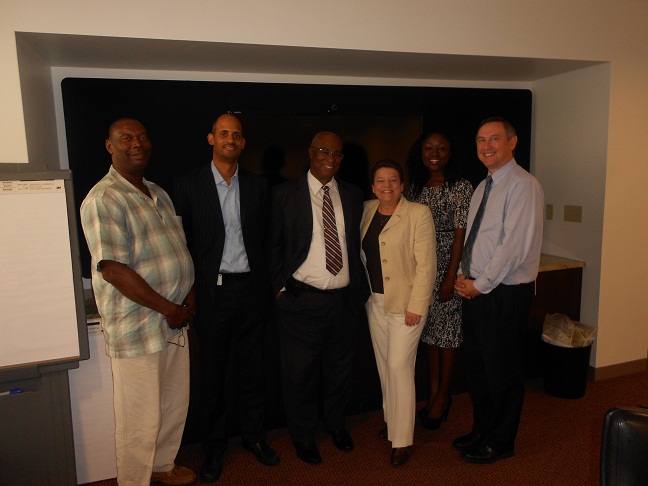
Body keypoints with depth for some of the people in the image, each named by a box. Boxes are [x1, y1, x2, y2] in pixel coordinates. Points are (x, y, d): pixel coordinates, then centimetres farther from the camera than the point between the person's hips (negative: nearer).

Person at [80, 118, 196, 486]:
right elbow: (112, 269, -20)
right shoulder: (103, 200, -14)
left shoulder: (159, 194, 13)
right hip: (137, 327, -8)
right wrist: (167, 308, -17)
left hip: (175, 322, 8)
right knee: (140, 418, 6)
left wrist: (189, 291, 1)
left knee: (175, 405, 20)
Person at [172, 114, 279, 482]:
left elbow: (266, 240, 8)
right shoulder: (189, 185, -1)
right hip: (211, 291, -1)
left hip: (251, 289, 2)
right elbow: (182, 242, -1)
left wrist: (268, 284, 3)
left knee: (252, 370, 14)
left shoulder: (258, 186, 5)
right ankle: (215, 446, 30)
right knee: (212, 375, 11)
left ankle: (254, 435, 34)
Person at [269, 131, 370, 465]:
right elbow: (275, 245, 0)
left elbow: (357, 244, 12)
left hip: (344, 298, 4)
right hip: (301, 299, -3)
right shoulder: (285, 194, -2)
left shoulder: (352, 196, 8)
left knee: (339, 368, 18)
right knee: (300, 373, 9)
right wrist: (281, 287, -5)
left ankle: (336, 424, 42)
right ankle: (303, 436, 31)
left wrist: (360, 288, 7)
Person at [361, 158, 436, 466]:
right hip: (375, 301, 6)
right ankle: (391, 420, 35)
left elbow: (426, 264, -13)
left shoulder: (418, 213, -11)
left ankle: (402, 440, 9)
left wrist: (416, 306, -16)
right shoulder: (367, 210, 6)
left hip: (405, 302, -6)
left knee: (399, 366, -5)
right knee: (384, 365, 16)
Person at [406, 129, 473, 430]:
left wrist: (450, 277, -17)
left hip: (448, 266, -5)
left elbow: (460, 234, -13)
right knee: (429, 330, 13)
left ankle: (443, 396, 21)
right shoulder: (416, 188, 8)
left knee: (447, 331, 5)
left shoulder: (461, 188, -8)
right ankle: (434, 393, 28)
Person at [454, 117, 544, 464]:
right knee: (475, 367, 18)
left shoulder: (523, 185, -13)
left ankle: (500, 443, 26)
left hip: (505, 295, -8)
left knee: (503, 371, 7)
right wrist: (463, 276, 3)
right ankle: (482, 431, 36)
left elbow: (515, 245, -21)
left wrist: (480, 285, -15)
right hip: (475, 291, 8)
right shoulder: (483, 187, 14)